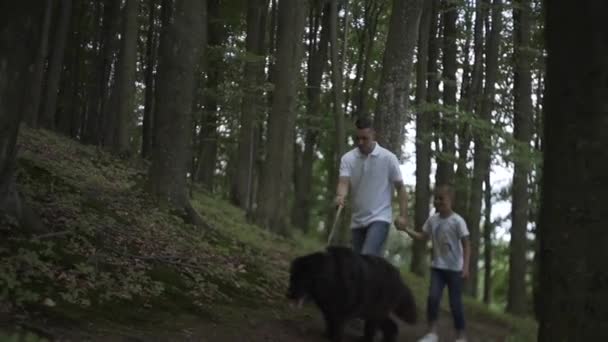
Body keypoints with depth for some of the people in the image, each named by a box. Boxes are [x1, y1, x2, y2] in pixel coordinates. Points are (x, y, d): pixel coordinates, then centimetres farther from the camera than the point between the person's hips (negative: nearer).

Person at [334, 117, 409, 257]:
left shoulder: (388, 158, -5)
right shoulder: (347, 158, 1)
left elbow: (400, 187, 0)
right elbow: (343, 182, -12)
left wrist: (403, 215, -9)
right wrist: (340, 196, -35)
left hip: (380, 218, -4)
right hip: (357, 220, 4)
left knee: (367, 257, -23)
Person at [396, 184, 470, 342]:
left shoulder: (457, 221, -13)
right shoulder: (432, 219, 2)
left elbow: (466, 245, -11)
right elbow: (423, 237, 12)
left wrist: (465, 267, -19)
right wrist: (405, 229, -2)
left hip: (454, 268, -4)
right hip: (437, 266, 4)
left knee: (455, 303, 1)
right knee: (433, 297, -13)